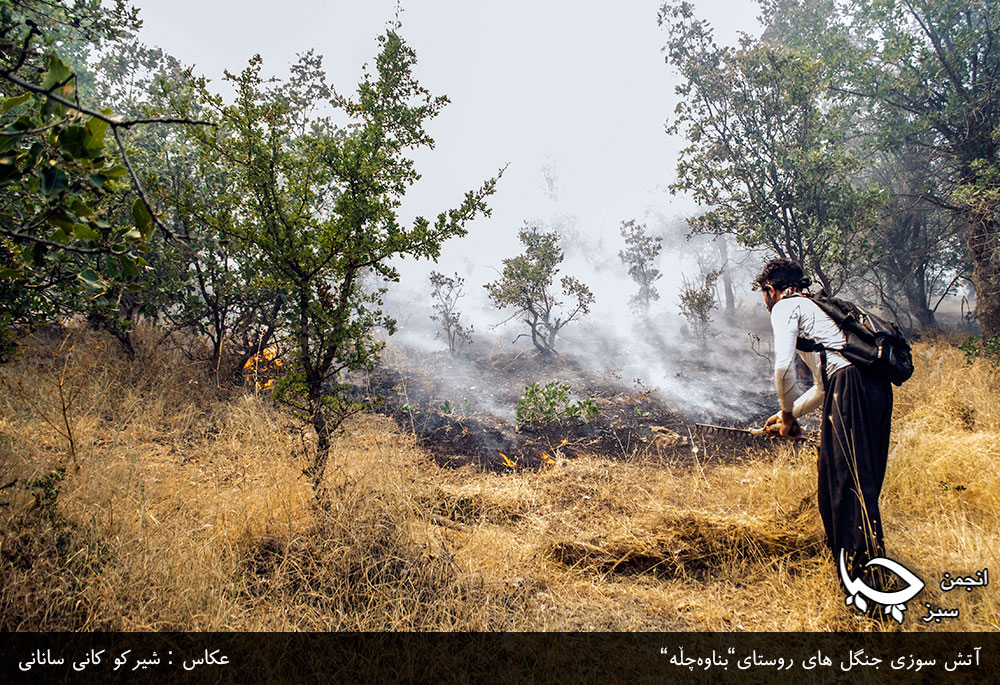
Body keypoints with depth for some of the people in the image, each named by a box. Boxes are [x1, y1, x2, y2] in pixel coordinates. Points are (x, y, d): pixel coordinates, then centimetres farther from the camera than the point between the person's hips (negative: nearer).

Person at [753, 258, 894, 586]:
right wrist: (789, 414, 35)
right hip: (879, 386, 9)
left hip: (851, 385, -9)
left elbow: (783, 367, -11)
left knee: (849, 480, -7)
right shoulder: (816, 307, 34)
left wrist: (787, 415, 3)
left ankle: (866, 571, -7)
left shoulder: (785, 307, 6)